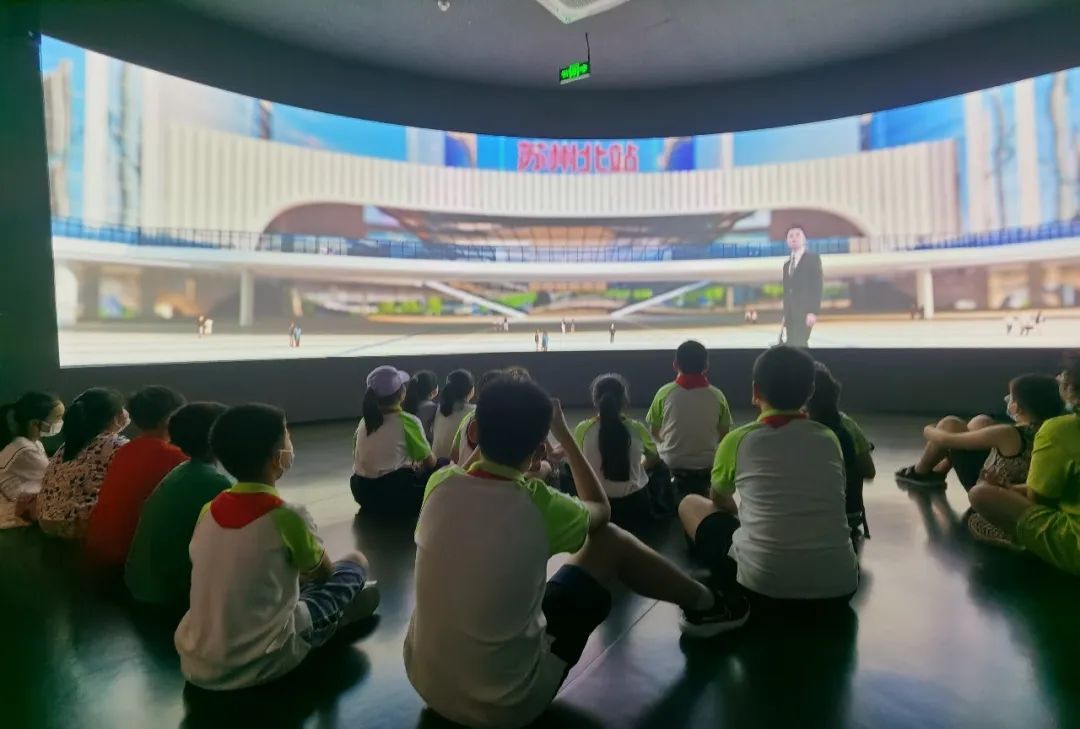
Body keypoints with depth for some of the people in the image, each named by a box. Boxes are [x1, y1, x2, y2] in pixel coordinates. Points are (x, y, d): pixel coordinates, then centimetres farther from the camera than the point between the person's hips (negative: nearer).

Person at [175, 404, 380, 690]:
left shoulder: (208, 511, -1)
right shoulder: (287, 516, -18)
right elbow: (325, 573, 2)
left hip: (195, 666, 6)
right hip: (260, 665, -6)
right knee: (356, 563, 7)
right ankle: (336, 616, 30)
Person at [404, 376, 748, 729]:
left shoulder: (439, 483, -13)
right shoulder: (537, 506, -24)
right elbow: (601, 510, 1)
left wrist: (494, 429, 11)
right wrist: (564, 434, 5)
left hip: (424, 682, 5)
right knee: (610, 541, 4)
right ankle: (703, 606, 29)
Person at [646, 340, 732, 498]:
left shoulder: (665, 392, -11)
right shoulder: (717, 396, -9)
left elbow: (655, 433, -1)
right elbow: (723, 435, 1)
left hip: (670, 466, -1)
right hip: (705, 467, 1)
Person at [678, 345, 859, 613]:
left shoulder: (738, 440, -2)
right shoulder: (829, 439, 7)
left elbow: (719, 500, 18)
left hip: (762, 586, -5)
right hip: (838, 587, 5)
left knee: (690, 504, 17)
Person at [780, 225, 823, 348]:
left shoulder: (813, 258, 2)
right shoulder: (787, 263, 21)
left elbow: (818, 286, -8)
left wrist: (813, 311, -18)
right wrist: (785, 314, 13)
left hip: (805, 311, -6)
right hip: (791, 313, 7)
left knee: (799, 344, -18)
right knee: (792, 345, 2)